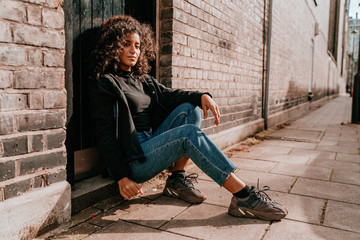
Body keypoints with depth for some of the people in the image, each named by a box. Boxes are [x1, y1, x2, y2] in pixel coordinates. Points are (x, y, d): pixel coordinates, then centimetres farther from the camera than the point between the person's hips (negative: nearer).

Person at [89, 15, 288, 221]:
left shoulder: (142, 79, 17)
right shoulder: (106, 83, -5)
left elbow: (168, 95, 2)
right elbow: (105, 135, -11)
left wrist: (202, 96, -18)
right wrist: (121, 177, -17)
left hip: (151, 145, 7)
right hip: (132, 160, -7)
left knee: (189, 109, -9)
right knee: (189, 133, -27)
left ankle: (178, 180, -10)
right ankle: (245, 197, -28)